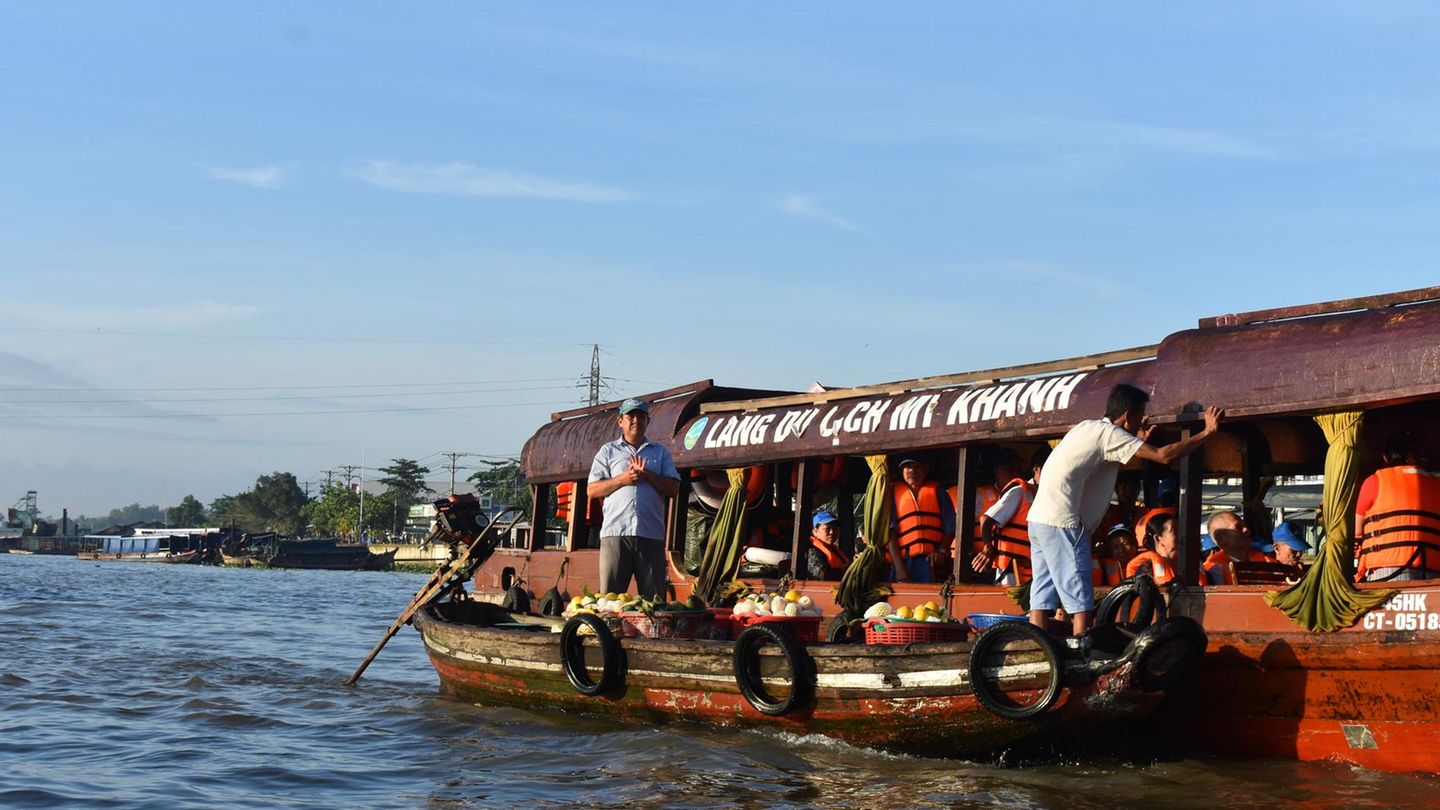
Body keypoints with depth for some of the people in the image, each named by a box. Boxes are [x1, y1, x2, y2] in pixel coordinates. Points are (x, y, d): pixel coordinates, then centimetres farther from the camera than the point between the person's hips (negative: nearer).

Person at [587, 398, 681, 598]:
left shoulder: (661, 452, 19)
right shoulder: (608, 451, 16)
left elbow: (673, 489, 8)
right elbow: (592, 490, 7)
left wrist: (646, 474, -5)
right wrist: (622, 479, -6)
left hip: (652, 534, 1)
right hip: (616, 532, -1)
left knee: (653, 596, -1)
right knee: (610, 594, -6)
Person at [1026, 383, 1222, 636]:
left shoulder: (1088, 427, 18)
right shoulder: (1109, 433, -8)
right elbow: (1164, 456, -14)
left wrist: (1139, 441, 28)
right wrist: (1208, 432, -7)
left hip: (1038, 518, 9)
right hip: (1062, 523, -9)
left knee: (1042, 599, 5)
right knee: (1081, 601, -7)